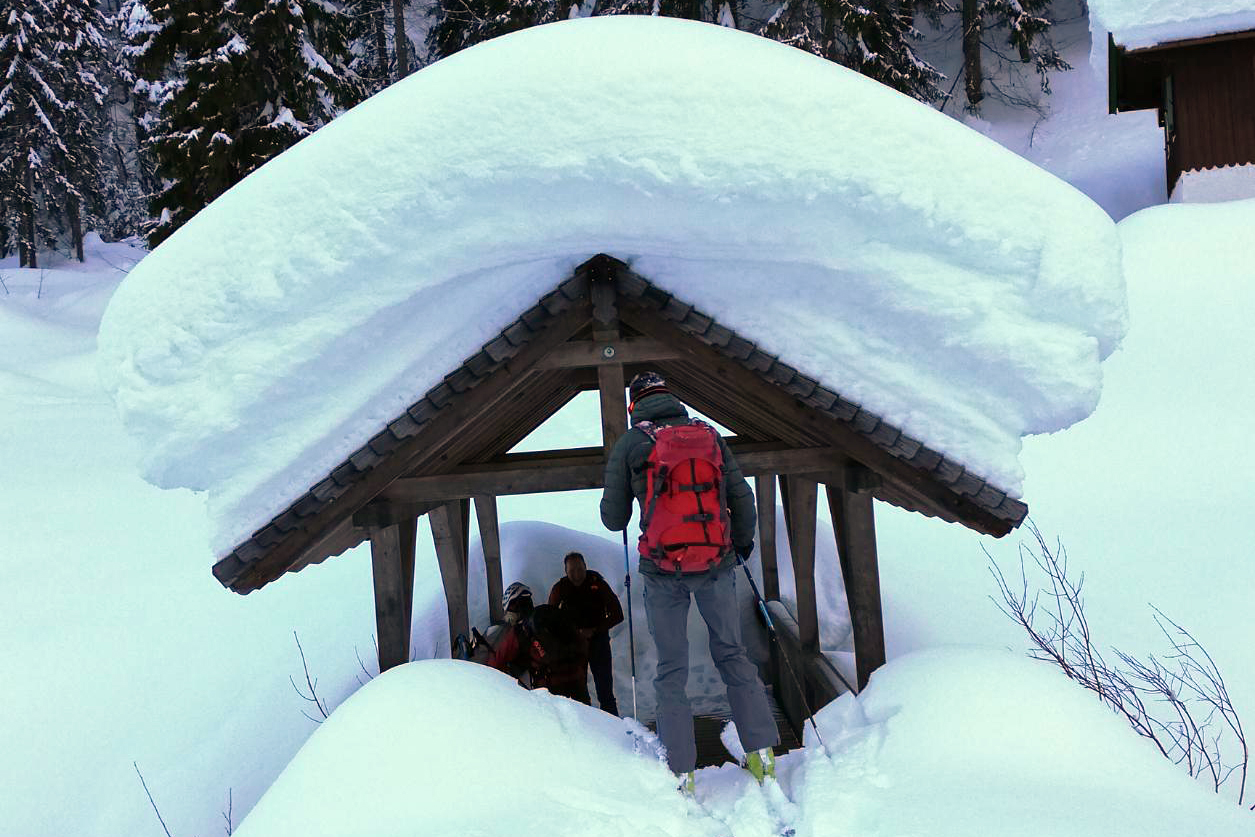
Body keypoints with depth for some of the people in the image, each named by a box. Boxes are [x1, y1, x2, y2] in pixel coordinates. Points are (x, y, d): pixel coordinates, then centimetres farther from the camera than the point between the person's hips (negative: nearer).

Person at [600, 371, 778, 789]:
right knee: (732, 654, 16)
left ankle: (680, 771, 8)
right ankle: (761, 752, 16)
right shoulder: (709, 435, 5)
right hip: (717, 565, 2)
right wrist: (744, 541, 25)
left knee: (671, 669, 8)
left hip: (663, 570, -2)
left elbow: (613, 519, 0)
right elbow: (742, 498, 8)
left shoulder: (628, 444, -2)